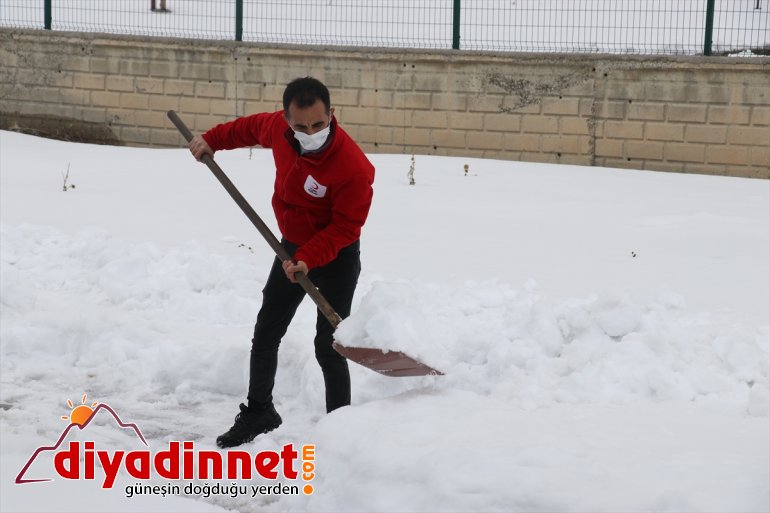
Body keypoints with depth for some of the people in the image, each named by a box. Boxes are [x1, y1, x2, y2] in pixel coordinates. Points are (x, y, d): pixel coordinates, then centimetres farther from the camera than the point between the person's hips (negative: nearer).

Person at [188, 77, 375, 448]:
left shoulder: (353, 167, -33)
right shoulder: (278, 128, -15)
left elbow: (345, 227, -26)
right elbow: (251, 127, 10)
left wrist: (309, 259, -35)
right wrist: (213, 139, 16)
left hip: (336, 255, -7)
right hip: (292, 246, 7)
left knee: (327, 346, -11)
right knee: (265, 334, 14)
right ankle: (258, 412, 30)